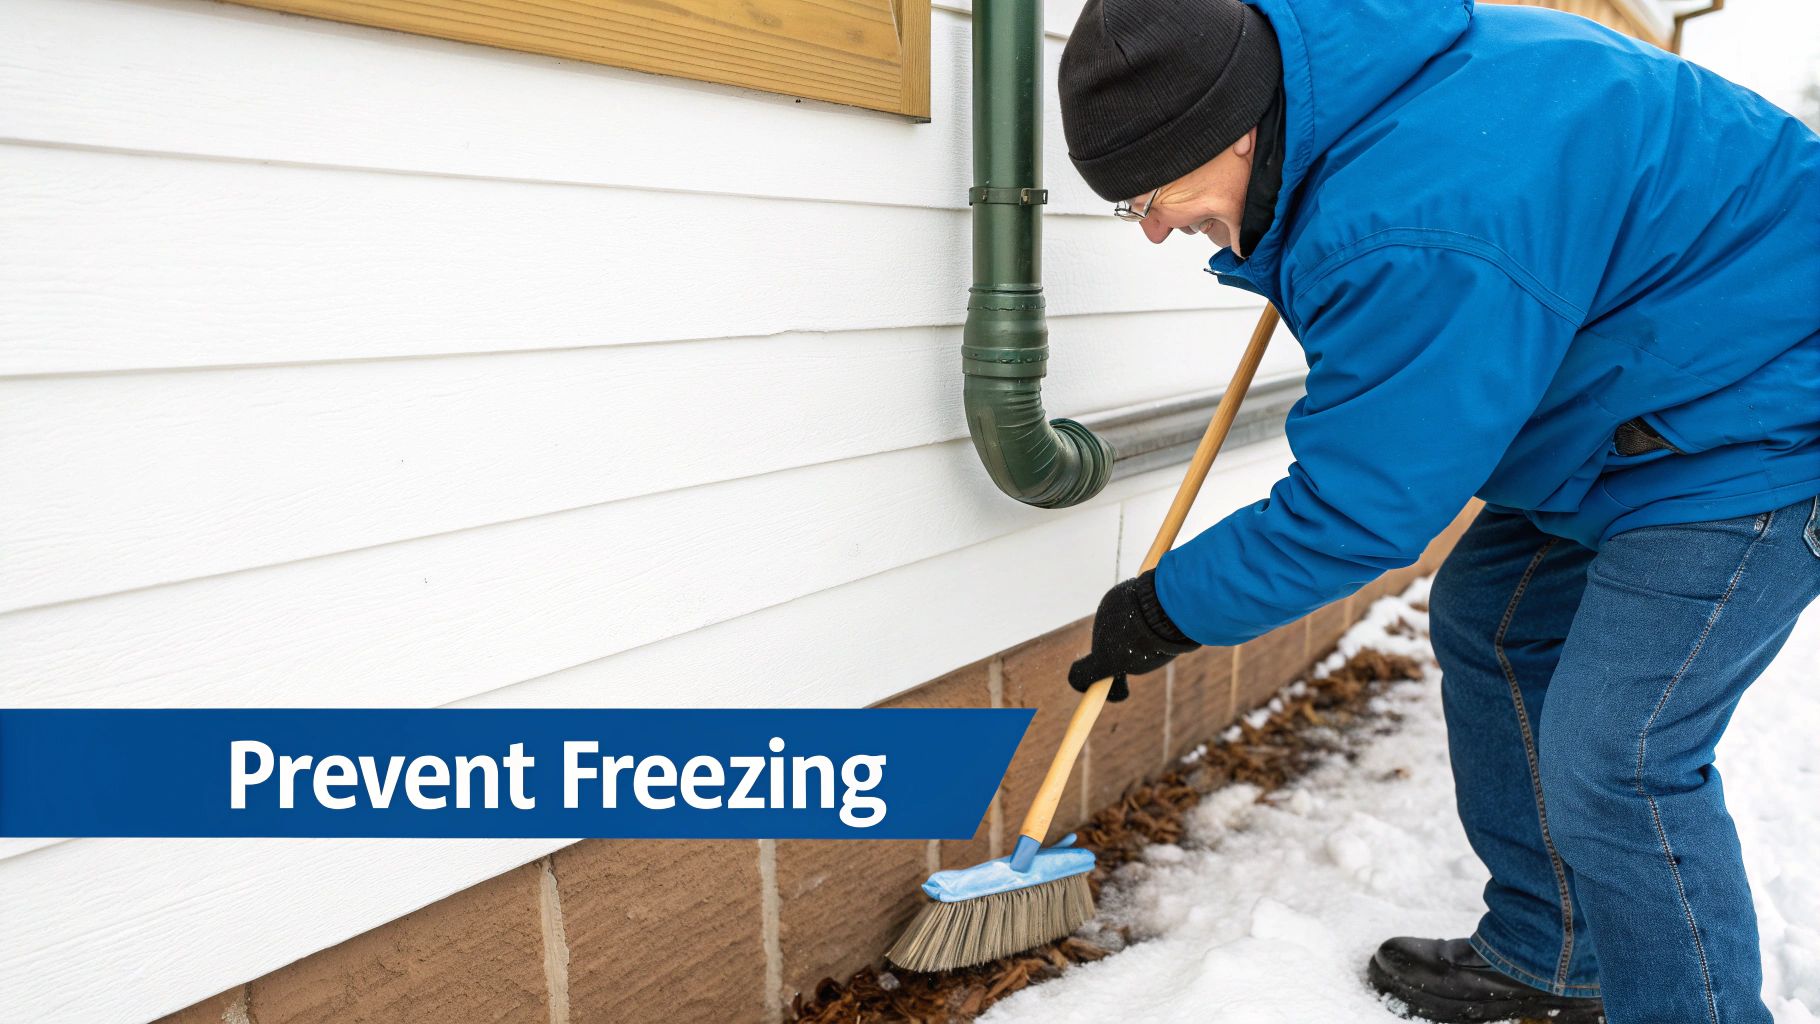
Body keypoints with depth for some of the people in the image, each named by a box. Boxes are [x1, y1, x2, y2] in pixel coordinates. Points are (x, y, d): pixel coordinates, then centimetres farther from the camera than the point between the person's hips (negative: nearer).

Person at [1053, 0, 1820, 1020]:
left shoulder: (1411, 237, -36)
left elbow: (1355, 512, -28)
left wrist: (1167, 610, -16)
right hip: (1645, 402, 11)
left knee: (1614, 765, -12)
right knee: (1487, 626, 14)